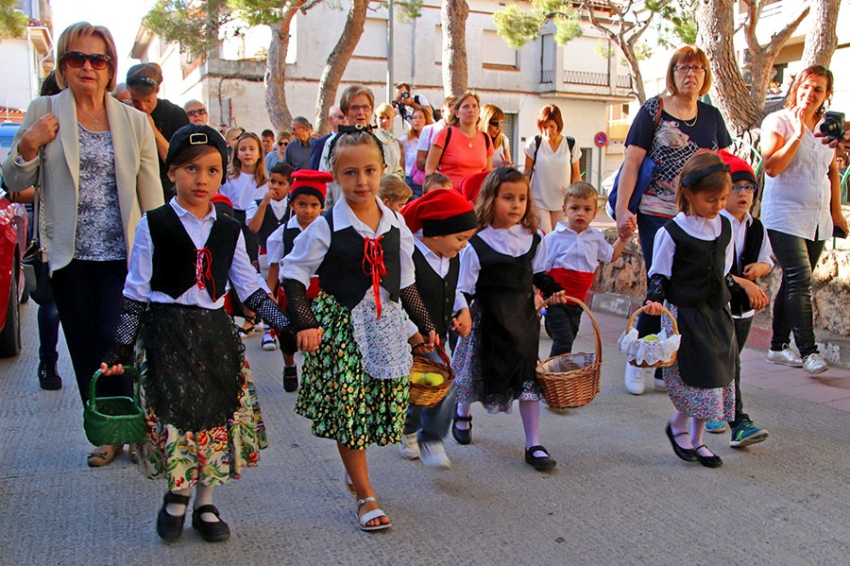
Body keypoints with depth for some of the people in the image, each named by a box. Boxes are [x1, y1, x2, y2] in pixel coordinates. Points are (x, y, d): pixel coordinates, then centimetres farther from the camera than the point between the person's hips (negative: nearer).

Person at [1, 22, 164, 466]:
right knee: (86, 352, 9)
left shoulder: (134, 120, 4)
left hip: (122, 255, -1)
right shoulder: (44, 112, 3)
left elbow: (151, 192, 5)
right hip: (70, 256, 1)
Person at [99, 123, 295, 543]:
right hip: (168, 331, -3)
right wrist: (120, 350, -3)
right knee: (176, 411, -7)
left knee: (218, 413, 5)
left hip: (216, 332, 4)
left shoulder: (228, 230, 6)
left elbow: (250, 288, 10)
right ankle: (177, 496, 20)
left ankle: (204, 503, 23)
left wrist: (288, 325, 4)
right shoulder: (154, 226, -3)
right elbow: (136, 293, -1)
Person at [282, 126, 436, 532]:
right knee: (348, 407, -1)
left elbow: (406, 284, 13)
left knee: (382, 404, 8)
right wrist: (305, 323, -15)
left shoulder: (396, 225, 4)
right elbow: (293, 275, -6)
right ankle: (365, 496, 14)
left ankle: (354, 470, 35)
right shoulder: (326, 226, -9)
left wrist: (425, 325, 14)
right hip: (341, 325, -4)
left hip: (385, 327, 4)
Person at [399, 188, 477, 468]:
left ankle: (409, 432, 37)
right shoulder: (409, 258, -24)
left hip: (438, 337, 8)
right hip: (415, 340, -7)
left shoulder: (452, 259, 3)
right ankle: (431, 441, 11)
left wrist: (463, 310, 4)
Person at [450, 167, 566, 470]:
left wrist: (552, 291, 1)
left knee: (529, 377, 3)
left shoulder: (532, 238, 2)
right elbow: (464, 289, -10)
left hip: (525, 315, 3)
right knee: (478, 372, 12)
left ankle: (533, 445, 13)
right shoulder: (476, 244, -13)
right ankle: (463, 414, 45)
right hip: (489, 318, -3)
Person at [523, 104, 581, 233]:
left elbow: (576, 174, 8)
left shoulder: (571, 144, 1)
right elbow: (527, 171, 5)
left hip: (562, 203, 2)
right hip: (539, 202, -2)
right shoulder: (534, 143, -2)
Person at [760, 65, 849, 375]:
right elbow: (771, 167, -16)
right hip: (785, 217, -6)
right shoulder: (778, 121, -4)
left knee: (794, 282, 9)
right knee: (800, 282, -15)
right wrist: (797, 135, -17)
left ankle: (778, 346, 17)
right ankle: (808, 351, -14)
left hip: (817, 220, 6)